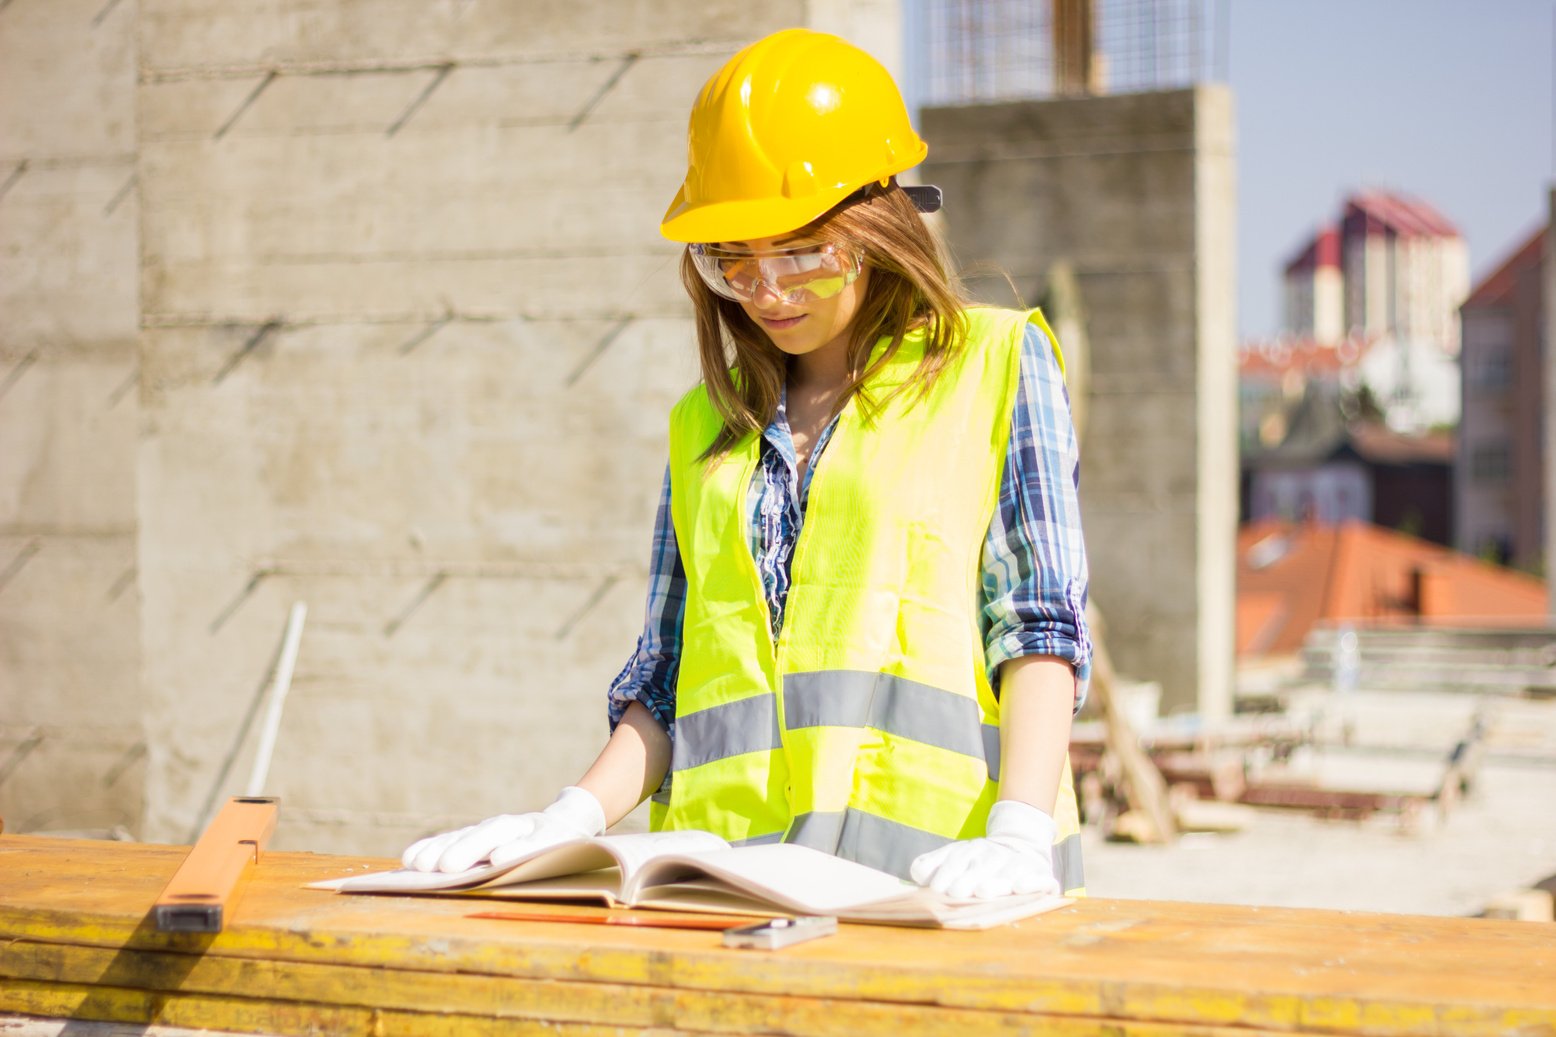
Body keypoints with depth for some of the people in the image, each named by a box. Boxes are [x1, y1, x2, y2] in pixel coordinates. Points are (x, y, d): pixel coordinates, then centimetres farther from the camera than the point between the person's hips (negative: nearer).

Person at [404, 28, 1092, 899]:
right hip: (732, 875, 4)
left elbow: (1040, 622, 1)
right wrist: (573, 818, 2)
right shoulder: (705, 425, 22)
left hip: (938, 863, -4)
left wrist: (1020, 833, -13)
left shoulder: (996, 367, 10)